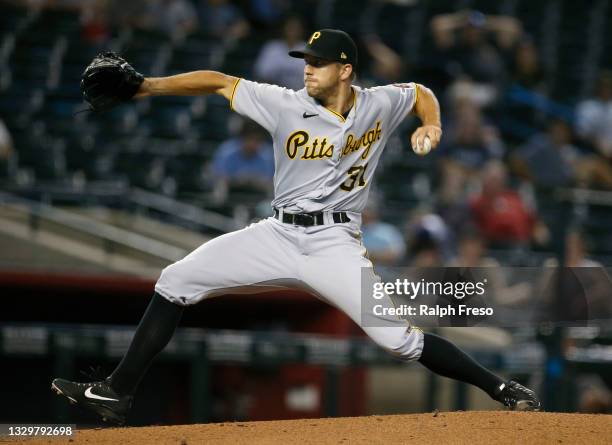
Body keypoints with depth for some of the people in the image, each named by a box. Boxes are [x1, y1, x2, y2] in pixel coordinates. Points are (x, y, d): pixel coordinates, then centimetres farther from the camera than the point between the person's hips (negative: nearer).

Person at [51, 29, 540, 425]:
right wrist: (148, 86, -13)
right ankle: (116, 393, -3)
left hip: (335, 244, -2)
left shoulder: (380, 104, -3)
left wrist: (431, 126, -2)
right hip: (279, 235, 2)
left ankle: (499, 389, 0)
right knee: (176, 281, -7)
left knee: (399, 338, -16)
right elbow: (219, 82, -4)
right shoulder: (287, 105, -5)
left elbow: (421, 91, 18)